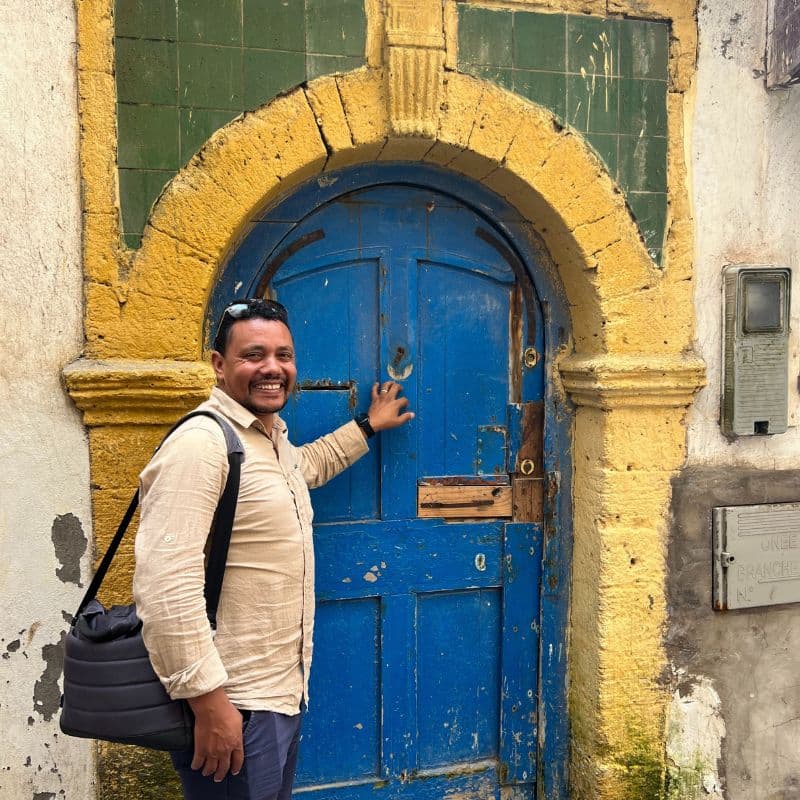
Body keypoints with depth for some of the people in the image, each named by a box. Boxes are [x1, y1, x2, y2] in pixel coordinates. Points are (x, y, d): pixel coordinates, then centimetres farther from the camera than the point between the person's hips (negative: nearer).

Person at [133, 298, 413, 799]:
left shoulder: (273, 435, 9)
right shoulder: (201, 443, -21)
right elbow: (165, 584, -27)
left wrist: (368, 425, 36)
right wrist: (207, 701, -25)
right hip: (232, 706, -9)